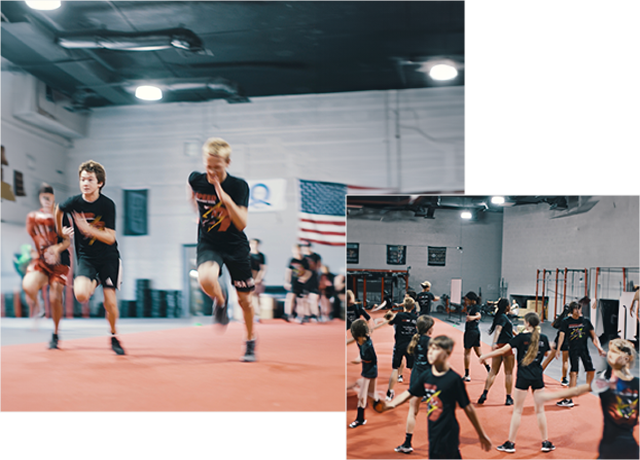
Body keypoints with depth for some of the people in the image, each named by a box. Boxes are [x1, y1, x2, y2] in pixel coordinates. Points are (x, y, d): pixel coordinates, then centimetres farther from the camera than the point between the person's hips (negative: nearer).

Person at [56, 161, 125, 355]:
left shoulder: (108, 204, -15)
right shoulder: (73, 202, -11)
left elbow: (110, 238, -18)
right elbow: (58, 211, 14)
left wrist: (88, 229, -30)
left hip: (108, 257, -1)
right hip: (85, 257, 1)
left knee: (110, 302, -6)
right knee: (81, 295, -23)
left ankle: (114, 337, 20)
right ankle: (93, 284, 15)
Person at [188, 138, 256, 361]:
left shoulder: (239, 186, -18)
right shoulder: (196, 179, -11)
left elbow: (242, 224, -25)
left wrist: (226, 199, -37)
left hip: (236, 246, 0)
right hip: (208, 244, 1)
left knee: (244, 299, 8)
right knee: (206, 279, -32)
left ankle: (251, 341, 33)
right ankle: (220, 300, 4)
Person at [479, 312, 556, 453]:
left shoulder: (521, 337, -9)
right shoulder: (543, 338, 1)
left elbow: (503, 350, -9)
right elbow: (549, 355, 13)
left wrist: (485, 356, 0)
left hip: (523, 377, -3)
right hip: (538, 377, 3)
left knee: (517, 410, 4)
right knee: (540, 410, 12)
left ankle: (511, 443, 8)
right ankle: (545, 442, 17)